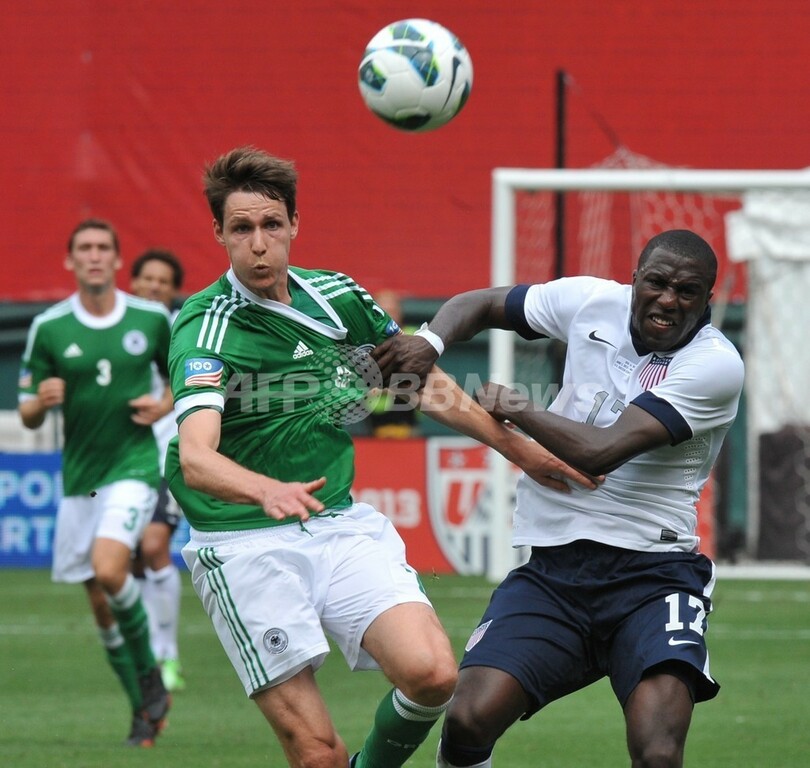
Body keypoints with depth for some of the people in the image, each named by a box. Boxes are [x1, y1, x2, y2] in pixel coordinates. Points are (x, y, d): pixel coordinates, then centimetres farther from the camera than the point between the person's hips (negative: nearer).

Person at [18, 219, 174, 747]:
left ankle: (149, 675, -3)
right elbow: (28, 415, 4)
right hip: (78, 478, 3)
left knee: (109, 569, -25)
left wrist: (166, 405, -6)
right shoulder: (49, 328, -1)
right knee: (101, 605, 5)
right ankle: (145, 710, 21)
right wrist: (41, 401, -19)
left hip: (134, 466, -3)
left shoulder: (153, 320, -1)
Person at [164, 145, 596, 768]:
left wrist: (524, 451, 20)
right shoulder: (206, 329, -15)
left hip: (341, 524, 5)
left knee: (431, 671, -19)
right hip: (244, 545, -5)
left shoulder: (339, 297, 3)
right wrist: (267, 491, -51)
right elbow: (195, 457, -32)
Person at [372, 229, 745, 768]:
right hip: (552, 570, 4)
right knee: (469, 719, -15)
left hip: (652, 576, -4)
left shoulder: (716, 365, -11)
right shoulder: (591, 301, 6)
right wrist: (430, 343, 1)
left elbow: (601, 452, -19)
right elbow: (480, 306, 22)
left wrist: (517, 408, -6)